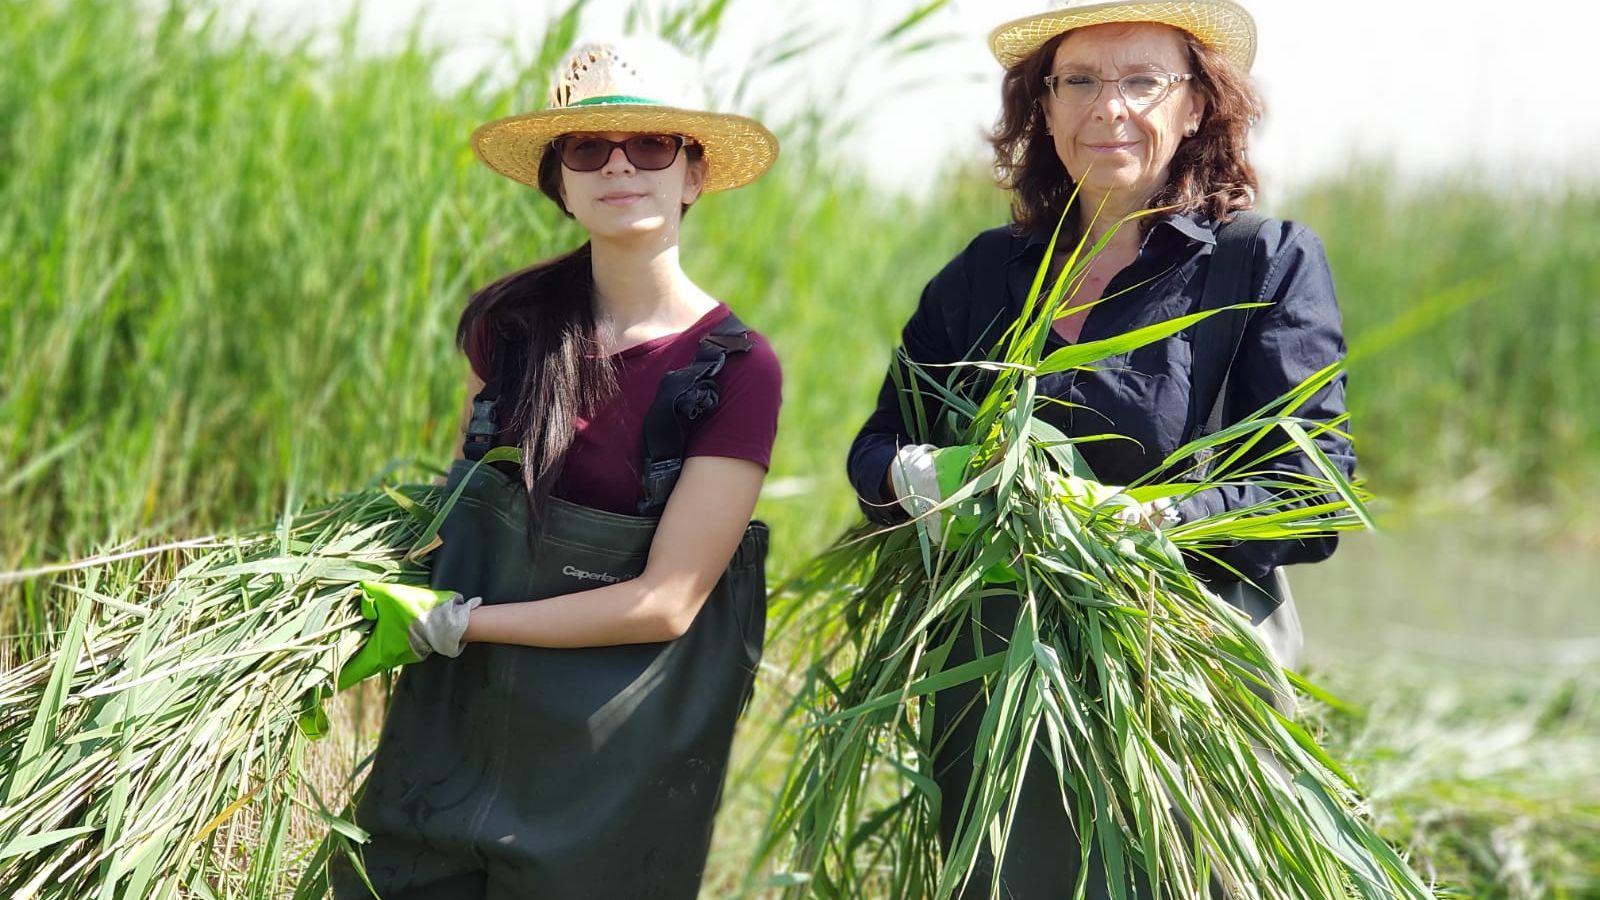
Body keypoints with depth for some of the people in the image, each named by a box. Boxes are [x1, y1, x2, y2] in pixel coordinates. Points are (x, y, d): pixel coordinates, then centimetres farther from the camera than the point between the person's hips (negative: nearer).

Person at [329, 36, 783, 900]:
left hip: (611, 754, -3)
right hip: (452, 714, 3)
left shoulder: (737, 369, -12)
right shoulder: (511, 319, 0)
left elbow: (665, 602, -15)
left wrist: (450, 623, -15)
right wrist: (375, 625, -4)